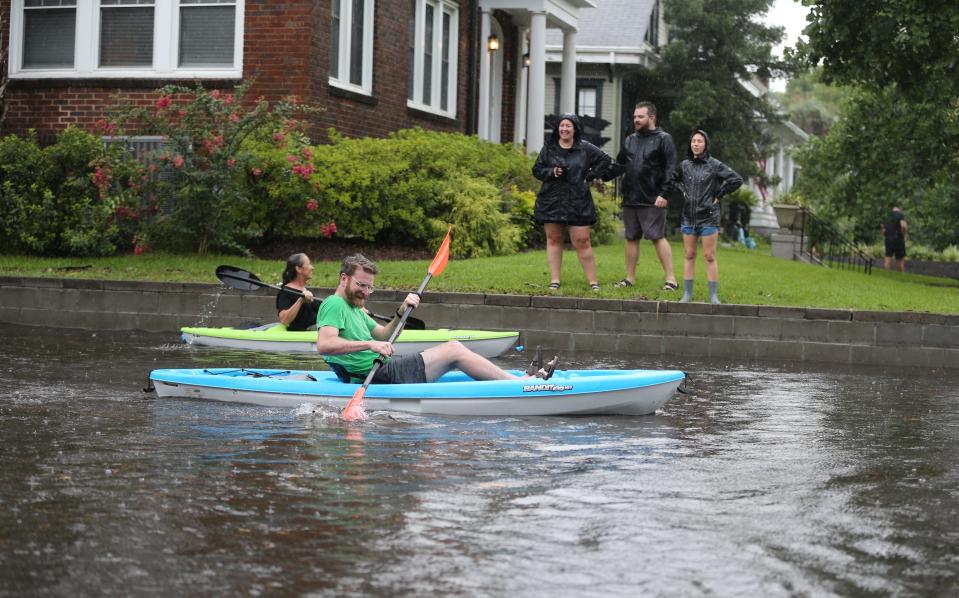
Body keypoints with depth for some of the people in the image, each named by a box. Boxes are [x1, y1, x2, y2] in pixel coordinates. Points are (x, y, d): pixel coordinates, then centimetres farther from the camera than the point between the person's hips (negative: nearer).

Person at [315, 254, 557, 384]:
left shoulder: (353, 309, 21)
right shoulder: (334, 304, -11)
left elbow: (382, 335, 27)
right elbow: (324, 345, -27)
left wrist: (401, 313, 9)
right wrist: (368, 344, -32)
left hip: (381, 370, 11)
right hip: (376, 378, -11)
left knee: (452, 350, 10)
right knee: (454, 349, -8)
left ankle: (519, 379, 7)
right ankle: (523, 384, -3)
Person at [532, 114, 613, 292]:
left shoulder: (585, 149, 3)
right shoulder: (548, 149, 8)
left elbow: (605, 160, 8)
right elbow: (536, 170, 9)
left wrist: (589, 176, 0)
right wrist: (551, 172, -10)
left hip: (578, 202, -2)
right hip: (551, 202, 2)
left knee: (582, 241, -5)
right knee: (553, 240, 3)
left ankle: (593, 281, 1)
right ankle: (554, 280, 7)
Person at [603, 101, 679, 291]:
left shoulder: (663, 139, -2)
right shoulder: (630, 140, 17)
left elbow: (670, 169, -9)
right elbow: (619, 166, 19)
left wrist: (664, 194, -17)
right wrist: (601, 175, 3)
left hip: (652, 201, -7)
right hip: (630, 199, 7)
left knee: (658, 237, -9)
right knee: (631, 238, 10)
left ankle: (670, 279, -7)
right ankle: (630, 278, 18)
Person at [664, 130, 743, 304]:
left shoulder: (714, 165, -5)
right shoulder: (685, 165, 7)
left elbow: (736, 180, -6)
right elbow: (670, 181, 24)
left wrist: (718, 195, -5)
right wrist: (683, 190, 9)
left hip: (708, 217, -4)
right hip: (689, 217, 4)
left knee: (709, 257, -4)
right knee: (689, 255, 6)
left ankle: (713, 296, -1)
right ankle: (687, 294, 10)